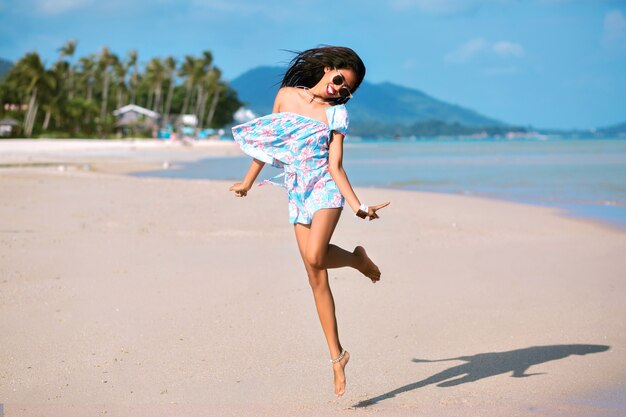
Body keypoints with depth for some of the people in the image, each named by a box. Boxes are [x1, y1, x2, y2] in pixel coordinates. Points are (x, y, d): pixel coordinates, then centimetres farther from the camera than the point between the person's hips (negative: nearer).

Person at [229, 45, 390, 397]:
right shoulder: (286, 95, 7)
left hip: (325, 189, -3)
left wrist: (358, 206, -16)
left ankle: (358, 258, 4)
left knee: (315, 257, -29)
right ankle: (337, 355, 7)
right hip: (297, 194, 3)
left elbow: (335, 167, -4)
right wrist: (248, 182, 22)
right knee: (317, 279, 0)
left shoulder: (336, 113, -1)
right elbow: (268, 140, 16)